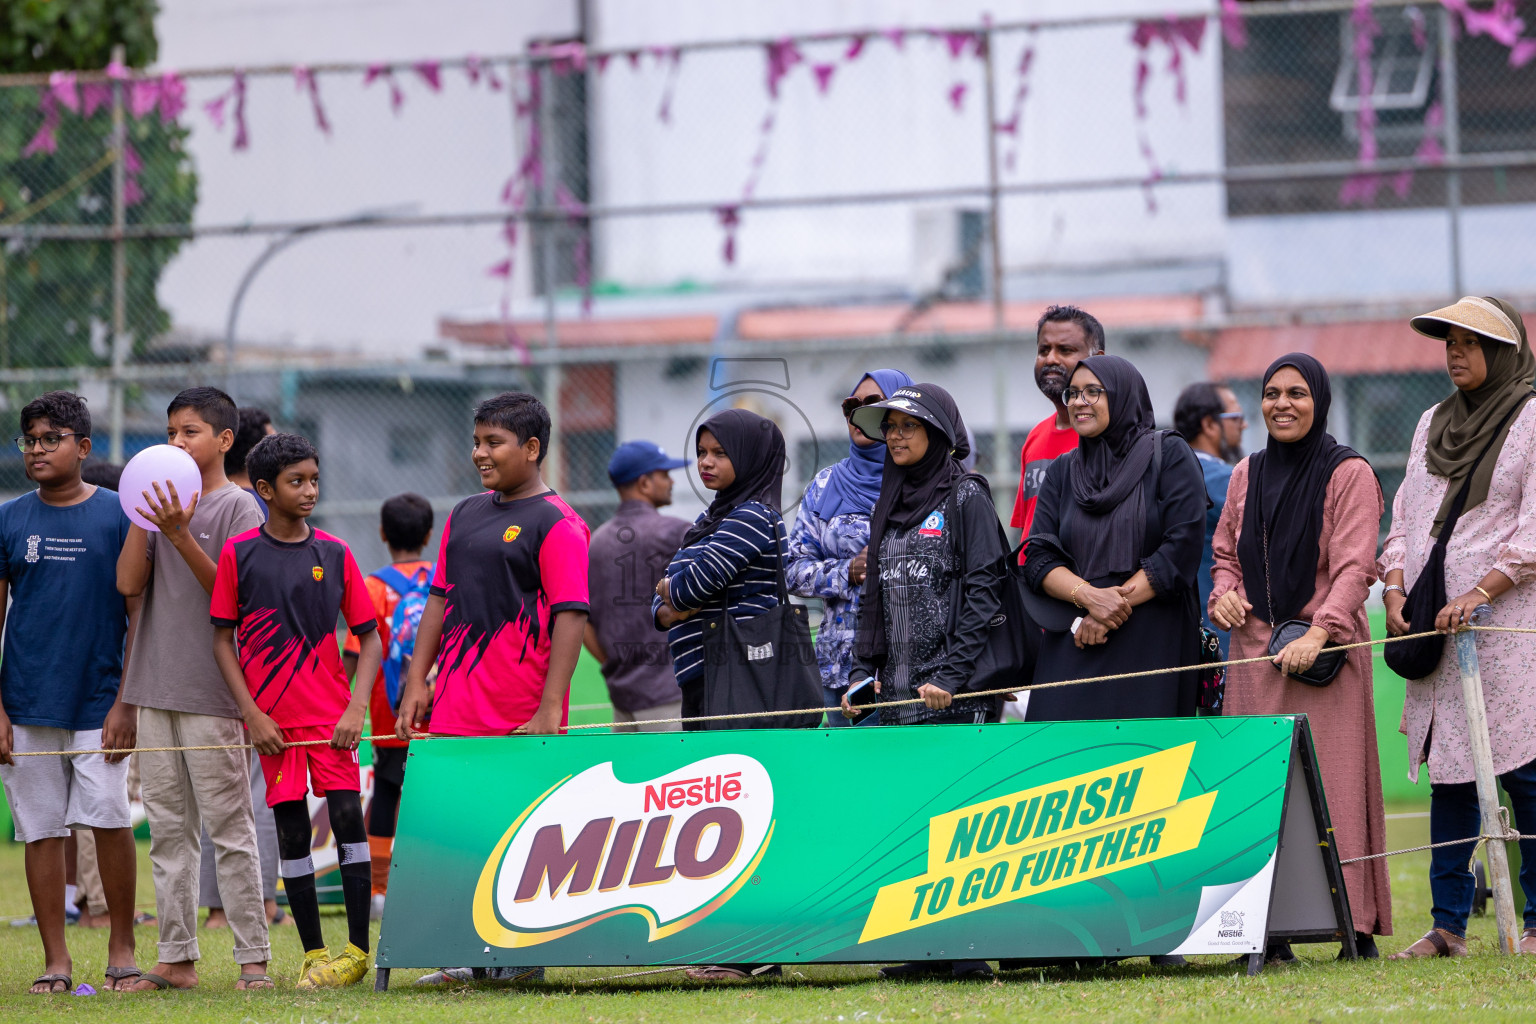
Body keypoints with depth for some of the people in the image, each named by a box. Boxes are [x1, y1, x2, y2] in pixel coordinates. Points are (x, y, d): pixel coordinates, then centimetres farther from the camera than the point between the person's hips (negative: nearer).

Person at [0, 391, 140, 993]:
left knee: (110, 819, -9)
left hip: (99, 702, -2)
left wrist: (126, 703, -6)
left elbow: (140, 616, 2)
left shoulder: (118, 517, 1)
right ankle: (55, 961, 9)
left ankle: (121, 946, 6)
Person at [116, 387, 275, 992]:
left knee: (229, 826, -5)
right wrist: (141, 515, -3)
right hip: (155, 689, 6)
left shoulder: (238, 507, -3)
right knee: (168, 828, 7)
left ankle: (253, 957, -2)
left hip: (211, 692, -6)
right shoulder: (162, 501, 13)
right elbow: (129, 584, 4)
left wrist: (181, 537, -20)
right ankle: (176, 958, 11)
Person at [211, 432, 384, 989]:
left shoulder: (335, 554, 2)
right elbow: (223, 639, 2)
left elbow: (370, 638, 6)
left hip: (331, 715, 0)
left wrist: (356, 709, -7)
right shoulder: (238, 553, -1)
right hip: (273, 721, 0)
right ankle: (313, 953, 10)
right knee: (292, 832, 3)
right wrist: (252, 714, -6)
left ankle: (357, 949, -3)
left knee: (348, 818, -9)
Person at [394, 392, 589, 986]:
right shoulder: (466, 515, 16)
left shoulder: (557, 525, -7)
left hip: (521, 713, -7)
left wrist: (549, 708, -19)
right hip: (458, 707, 7)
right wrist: (417, 683, 10)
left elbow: (570, 618, -13)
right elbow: (441, 599, 19)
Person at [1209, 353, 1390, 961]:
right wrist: (1225, 591, -2)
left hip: (1324, 653, -4)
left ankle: (1354, 926, -3)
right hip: (1254, 648, 4)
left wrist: (1319, 633, -21)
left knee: (1332, 782, -7)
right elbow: (1225, 552, 21)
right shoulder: (1247, 475, 14)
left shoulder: (1348, 475, -1)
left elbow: (1355, 568, -8)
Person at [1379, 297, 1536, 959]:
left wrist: (1479, 593, -16)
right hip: (1432, 626, 6)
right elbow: (1405, 517, 19)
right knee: (1446, 769, 2)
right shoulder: (1433, 423, 18)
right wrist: (1395, 588, 3)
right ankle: (1448, 924, 3)